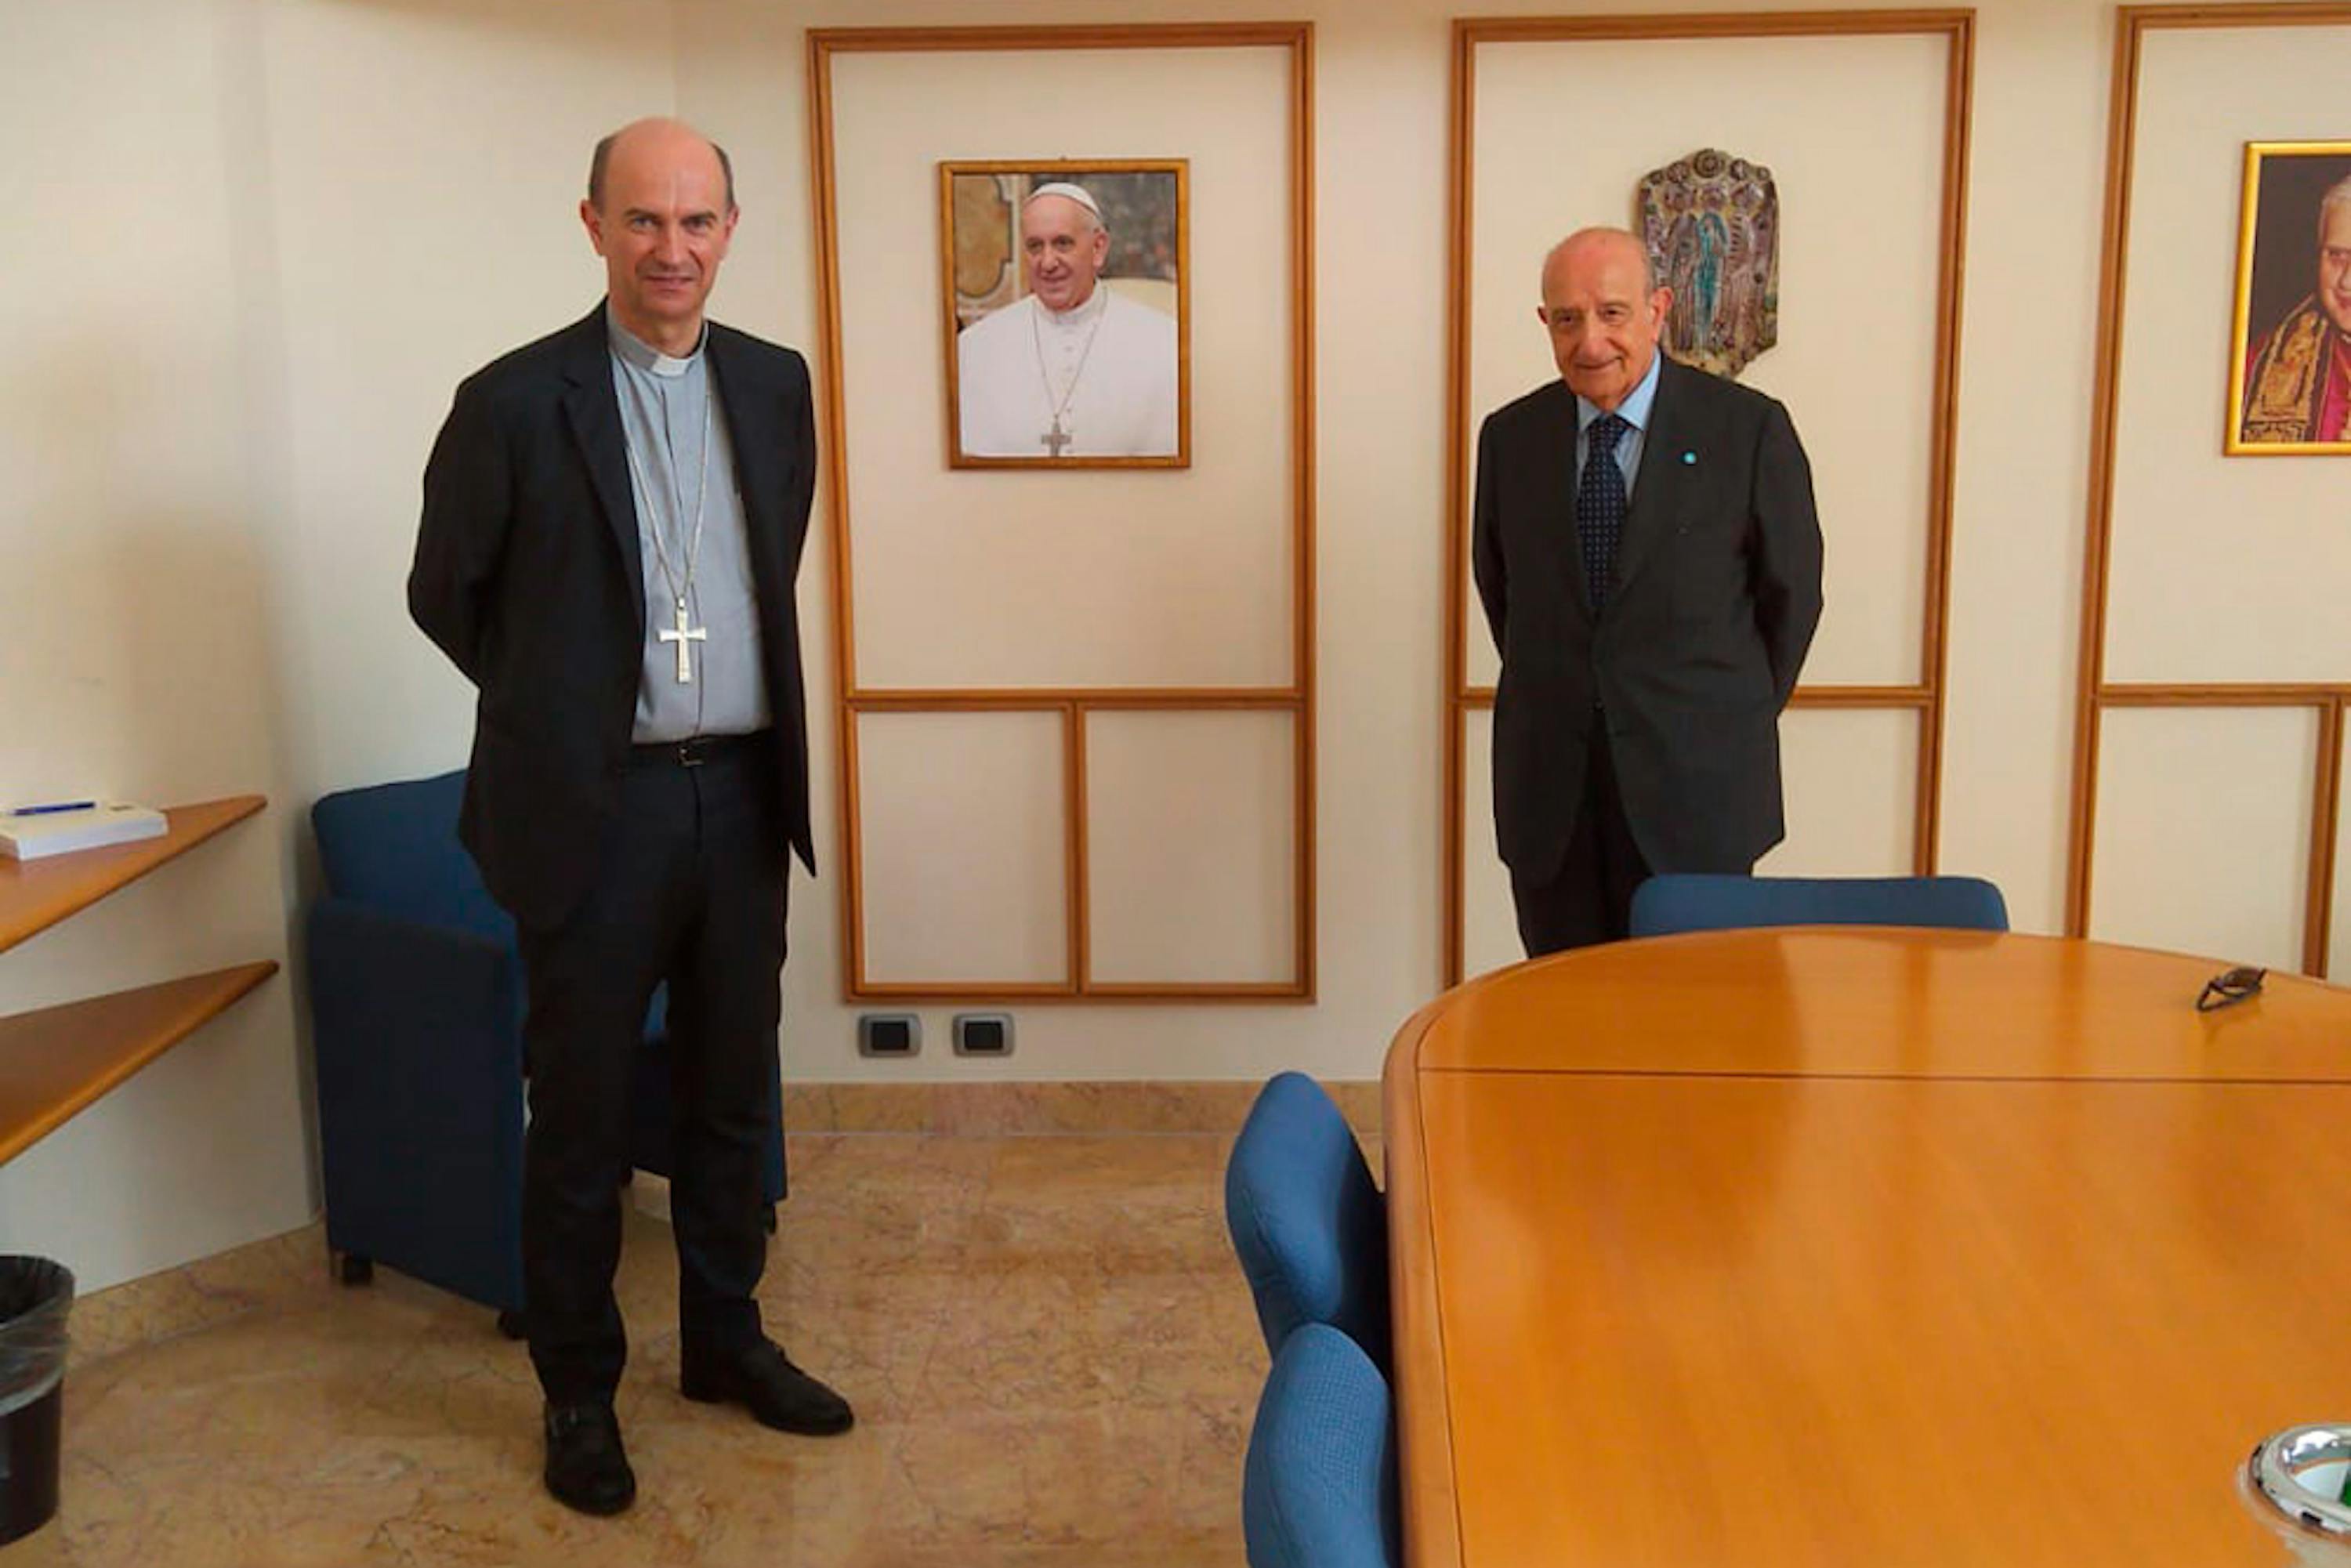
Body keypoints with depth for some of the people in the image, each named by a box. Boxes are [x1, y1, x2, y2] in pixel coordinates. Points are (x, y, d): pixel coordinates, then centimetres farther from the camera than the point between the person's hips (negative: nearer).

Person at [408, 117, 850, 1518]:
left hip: (743, 795, 4)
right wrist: (560, 705, 10)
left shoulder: (775, 385, 6)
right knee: (582, 1114, 7)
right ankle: (579, 1392, 24)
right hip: (595, 809, -4)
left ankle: (725, 1339, 34)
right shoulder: (517, 402, -8)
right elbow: (447, 593, 2)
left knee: (734, 1096, 16)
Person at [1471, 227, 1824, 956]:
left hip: (1694, 785, -2)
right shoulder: (1510, 435, 4)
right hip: (1548, 785, 3)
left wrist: (1738, 723, 9)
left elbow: (1792, 590, 4)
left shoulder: (1748, 429, -5)